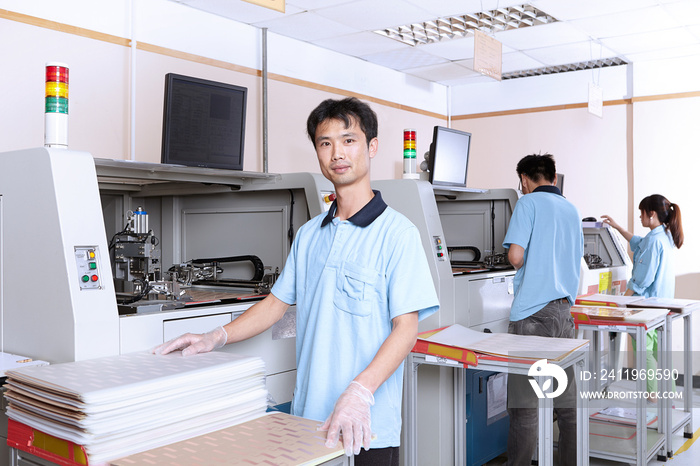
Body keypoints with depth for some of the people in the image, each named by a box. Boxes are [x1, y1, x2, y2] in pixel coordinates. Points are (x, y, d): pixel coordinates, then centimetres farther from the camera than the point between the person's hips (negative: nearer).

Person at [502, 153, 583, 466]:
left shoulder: (528, 203, -4)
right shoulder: (571, 209, 15)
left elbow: (516, 255, -14)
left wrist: (524, 267, 7)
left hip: (533, 313, -7)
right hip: (564, 310, 7)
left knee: (524, 404, -2)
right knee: (567, 401, 12)